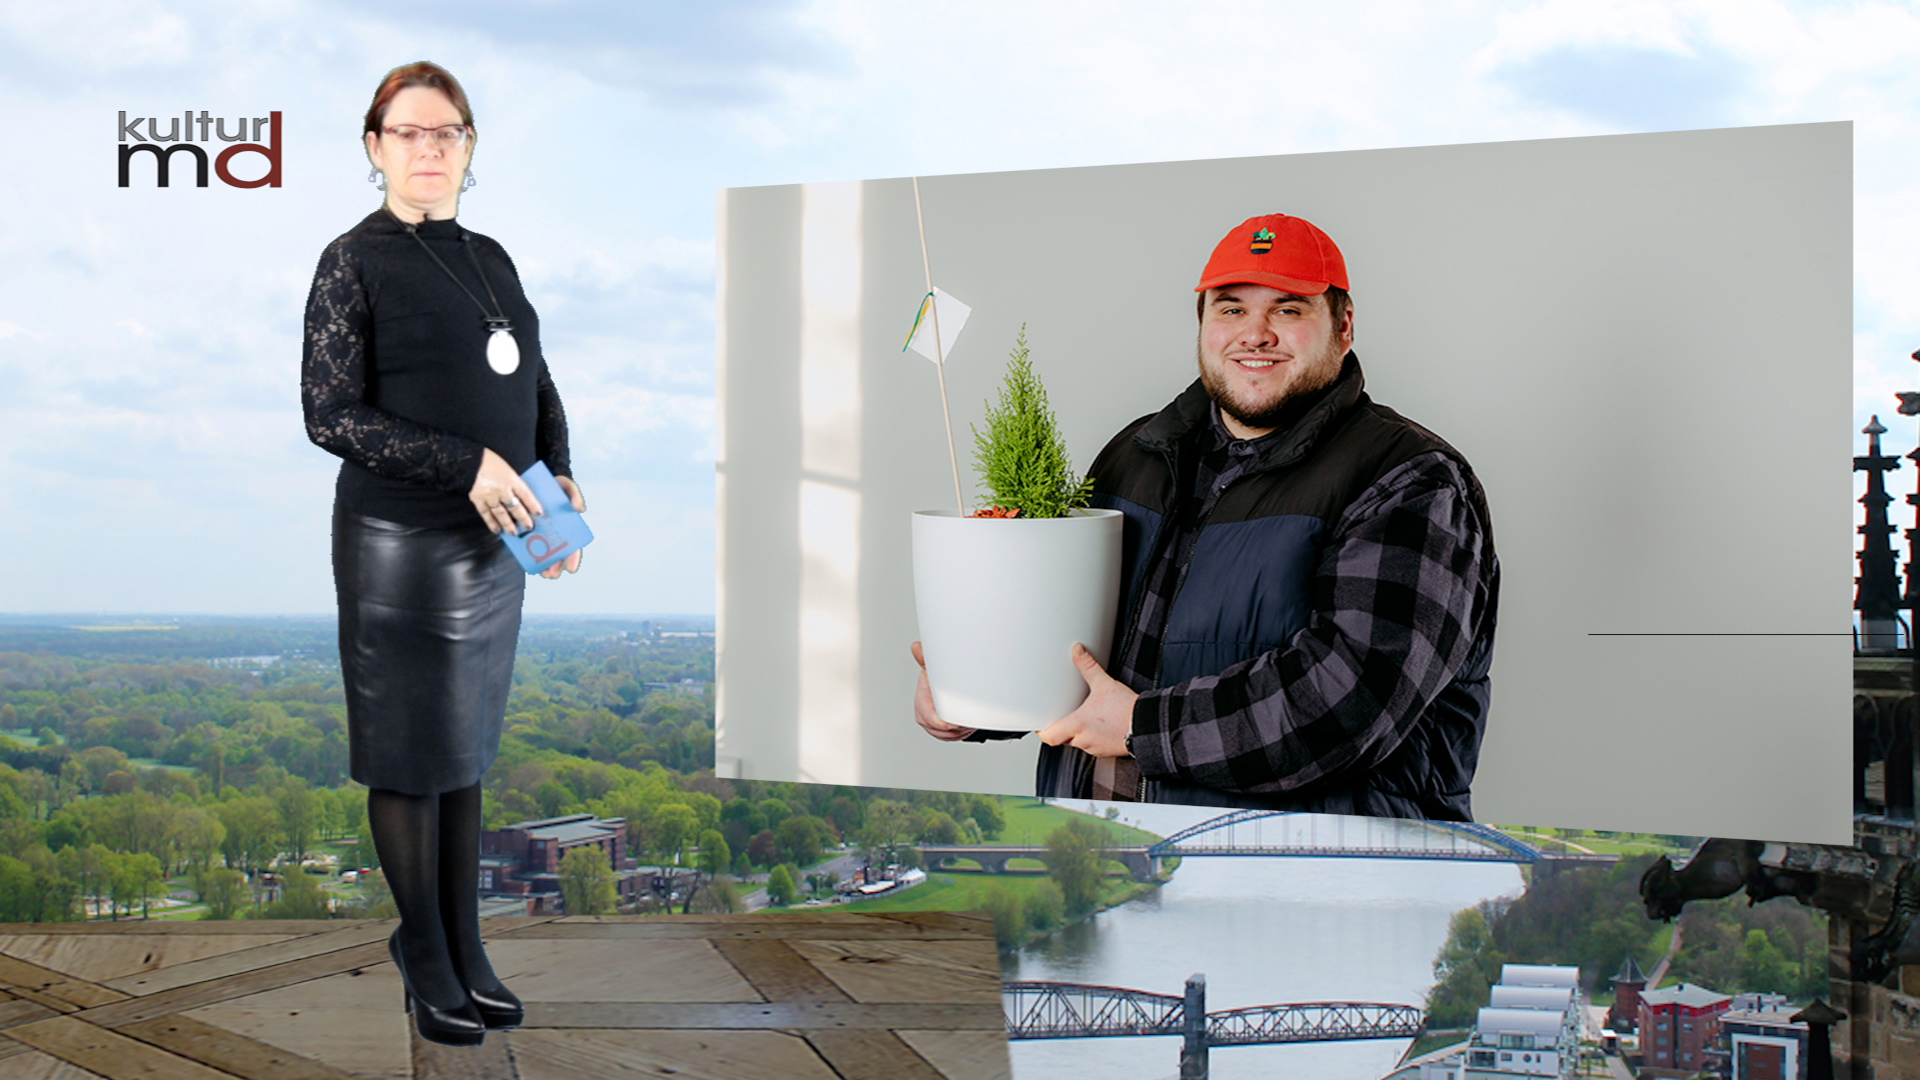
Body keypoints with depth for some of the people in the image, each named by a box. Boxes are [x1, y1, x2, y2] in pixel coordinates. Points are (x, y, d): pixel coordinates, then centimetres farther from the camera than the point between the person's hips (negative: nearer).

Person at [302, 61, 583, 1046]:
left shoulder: (490, 260, 12)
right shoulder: (354, 261, -8)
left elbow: (538, 385, 17)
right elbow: (328, 414, -14)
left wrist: (560, 476, -2)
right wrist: (468, 465, -21)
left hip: (492, 544, 6)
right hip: (398, 545, -6)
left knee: (467, 749, 13)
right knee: (409, 755, 3)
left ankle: (466, 947, 23)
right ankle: (426, 955, 17)